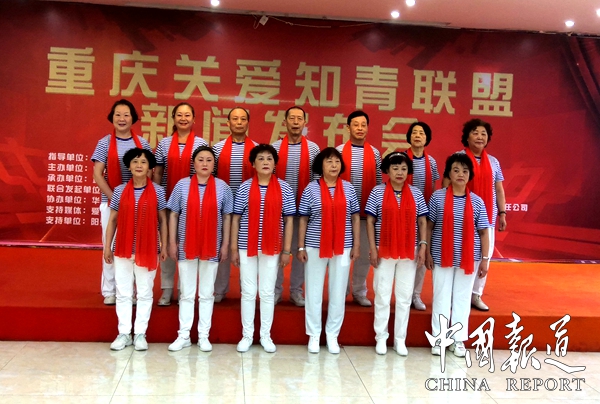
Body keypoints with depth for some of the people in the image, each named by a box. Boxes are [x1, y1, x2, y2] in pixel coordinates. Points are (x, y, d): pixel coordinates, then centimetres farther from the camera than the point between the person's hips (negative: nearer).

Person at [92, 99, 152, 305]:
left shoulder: (142, 143, 5)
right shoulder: (104, 143, 1)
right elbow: (97, 175, -3)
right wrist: (113, 196, -12)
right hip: (111, 201, -1)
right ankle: (110, 291, 16)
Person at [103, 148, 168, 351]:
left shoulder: (158, 191, -1)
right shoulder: (119, 191, 2)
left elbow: (162, 220, 3)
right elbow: (112, 220, 6)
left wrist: (164, 246, -1)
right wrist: (107, 246, 3)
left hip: (148, 250, -1)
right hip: (123, 250, 1)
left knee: (145, 293, 6)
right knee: (123, 293, 8)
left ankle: (140, 334, 16)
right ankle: (124, 333, 18)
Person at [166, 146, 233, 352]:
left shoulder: (223, 187, 0)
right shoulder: (182, 185, -1)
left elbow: (227, 217, 2)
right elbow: (173, 215, 2)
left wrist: (225, 244, -1)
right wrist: (172, 242, -2)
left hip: (212, 248, 0)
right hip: (186, 246, 0)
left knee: (207, 293, 9)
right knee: (187, 293, 9)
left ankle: (204, 336, 18)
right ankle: (183, 335, 18)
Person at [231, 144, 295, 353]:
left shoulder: (284, 188, 0)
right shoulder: (245, 188, -1)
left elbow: (289, 220, 1)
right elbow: (236, 219, 1)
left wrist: (286, 250, -2)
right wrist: (234, 248, -2)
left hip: (272, 248, 0)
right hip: (247, 247, 0)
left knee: (268, 292, 9)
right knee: (248, 292, 8)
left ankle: (266, 335, 21)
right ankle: (247, 335, 19)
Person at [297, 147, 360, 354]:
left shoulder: (348, 189, 4)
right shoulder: (311, 189, -2)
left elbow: (355, 218, 8)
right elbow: (303, 220, 1)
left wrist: (356, 245, 2)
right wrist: (301, 247, -4)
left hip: (343, 248, 2)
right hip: (315, 247, -1)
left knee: (338, 292, 7)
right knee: (314, 291, 6)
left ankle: (332, 335, 20)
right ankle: (314, 334, 19)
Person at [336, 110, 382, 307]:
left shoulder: (375, 153, 5)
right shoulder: (339, 151, 0)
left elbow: (379, 183, 8)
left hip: (367, 212, 2)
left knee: (364, 253, 8)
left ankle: (359, 291, 21)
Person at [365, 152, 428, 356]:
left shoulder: (416, 193, 4)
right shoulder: (378, 192, -2)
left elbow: (422, 221, 6)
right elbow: (370, 221, -2)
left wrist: (423, 246, -3)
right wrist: (372, 248, -8)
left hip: (409, 252, 2)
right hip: (384, 251, -2)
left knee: (405, 296, 8)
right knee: (382, 295, 6)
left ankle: (400, 339, 19)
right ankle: (381, 337, 17)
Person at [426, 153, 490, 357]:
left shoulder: (477, 202, 0)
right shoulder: (437, 197, -3)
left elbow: (483, 232, 3)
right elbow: (429, 226, 1)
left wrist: (484, 259, 0)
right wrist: (427, 253, -3)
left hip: (469, 258, 1)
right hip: (442, 256, -1)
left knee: (463, 298, 9)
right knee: (441, 296, 6)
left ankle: (459, 339, 20)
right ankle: (439, 338, 17)